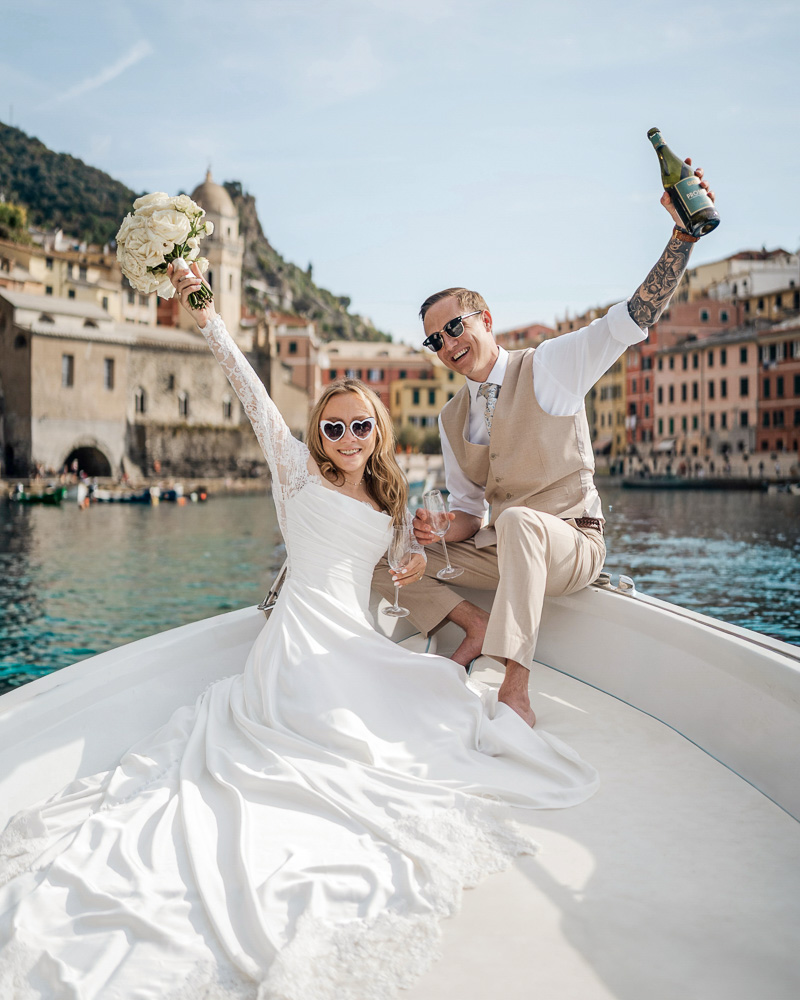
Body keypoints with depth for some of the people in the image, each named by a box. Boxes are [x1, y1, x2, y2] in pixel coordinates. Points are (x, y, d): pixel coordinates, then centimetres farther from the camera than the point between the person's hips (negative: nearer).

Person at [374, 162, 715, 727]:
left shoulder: (549, 367, -5)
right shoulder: (453, 419, 11)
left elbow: (638, 316, -17)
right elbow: (469, 513, 12)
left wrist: (685, 229, -30)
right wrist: (441, 530, -13)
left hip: (572, 543, -5)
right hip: (500, 549, 6)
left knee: (517, 520, -43)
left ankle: (515, 690, -40)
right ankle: (477, 623, -8)